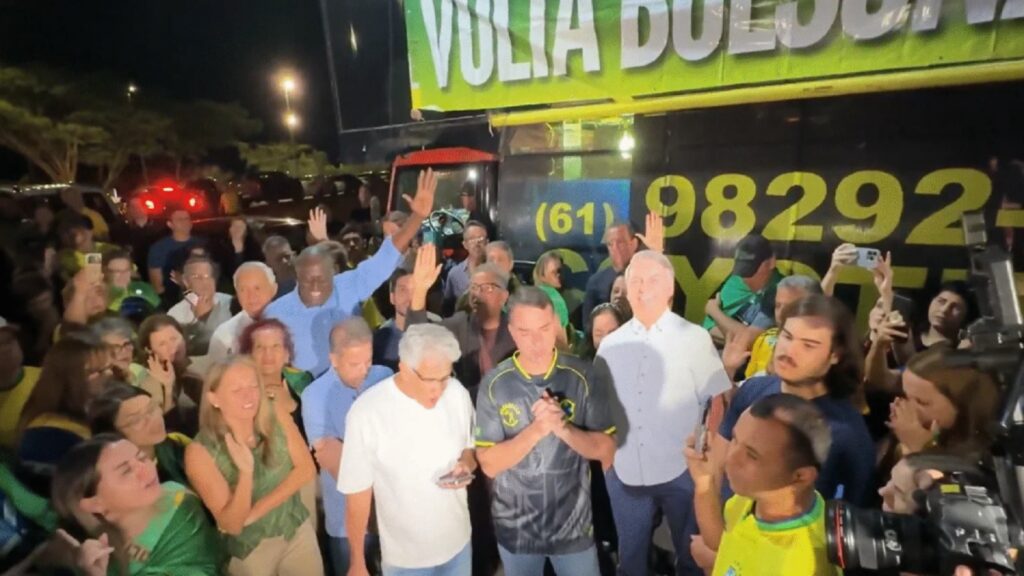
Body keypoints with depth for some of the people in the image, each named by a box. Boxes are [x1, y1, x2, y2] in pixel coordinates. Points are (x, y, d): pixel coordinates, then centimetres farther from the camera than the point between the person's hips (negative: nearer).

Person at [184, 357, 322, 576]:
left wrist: (256, 511, -18)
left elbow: (306, 469, -12)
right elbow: (232, 524, -18)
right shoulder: (200, 452, -20)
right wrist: (246, 472, -34)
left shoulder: (277, 420, -13)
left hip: (299, 531, 3)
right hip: (249, 549, -2)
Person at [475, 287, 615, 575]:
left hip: (573, 524, 0)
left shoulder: (582, 377, -12)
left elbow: (606, 449, -8)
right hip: (515, 528, 0)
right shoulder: (495, 384, -13)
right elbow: (489, 463, -13)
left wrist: (564, 428, -26)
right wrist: (537, 430, -28)